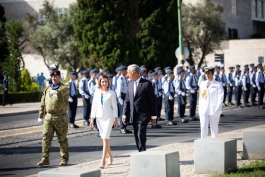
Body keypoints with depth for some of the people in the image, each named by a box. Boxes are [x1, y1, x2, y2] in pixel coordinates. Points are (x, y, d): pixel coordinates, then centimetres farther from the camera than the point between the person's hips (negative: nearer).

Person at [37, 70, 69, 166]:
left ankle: (64, 159, 14)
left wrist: (56, 91, -40)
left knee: (62, 139, 4)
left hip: (60, 117, -4)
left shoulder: (64, 88, 2)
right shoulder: (47, 89, 15)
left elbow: (64, 92, -24)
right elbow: (43, 104, 18)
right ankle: (45, 159, 0)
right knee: (46, 137, -3)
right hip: (48, 116, 4)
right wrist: (41, 116, 14)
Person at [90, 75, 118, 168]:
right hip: (99, 117, 4)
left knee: (105, 138, -13)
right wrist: (92, 118, 6)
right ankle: (110, 157, 28)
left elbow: (114, 106, -1)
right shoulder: (97, 92, 6)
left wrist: (116, 119, -4)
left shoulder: (111, 93, -3)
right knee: (104, 138, 11)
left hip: (108, 117, -4)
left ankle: (103, 160, -15)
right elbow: (94, 105, 10)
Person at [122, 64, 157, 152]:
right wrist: (124, 114, 6)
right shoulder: (130, 84, 10)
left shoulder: (147, 84, -8)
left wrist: (153, 116, -6)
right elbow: (127, 100, 13)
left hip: (143, 115, -6)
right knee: (137, 137, 8)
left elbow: (153, 100, -6)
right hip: (134, 115, 6)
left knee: (141, 135, -14)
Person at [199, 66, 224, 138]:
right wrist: (200, 108, 8)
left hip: (214, 110, -3)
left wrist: (217, 109, -16)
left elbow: (220, 97, -7)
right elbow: (201, 97, 14)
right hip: (203, 110, 3)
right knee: (203, 127, -6)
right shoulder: (202, 83, 12)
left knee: (214, 128, 6)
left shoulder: (218, 85, -2)